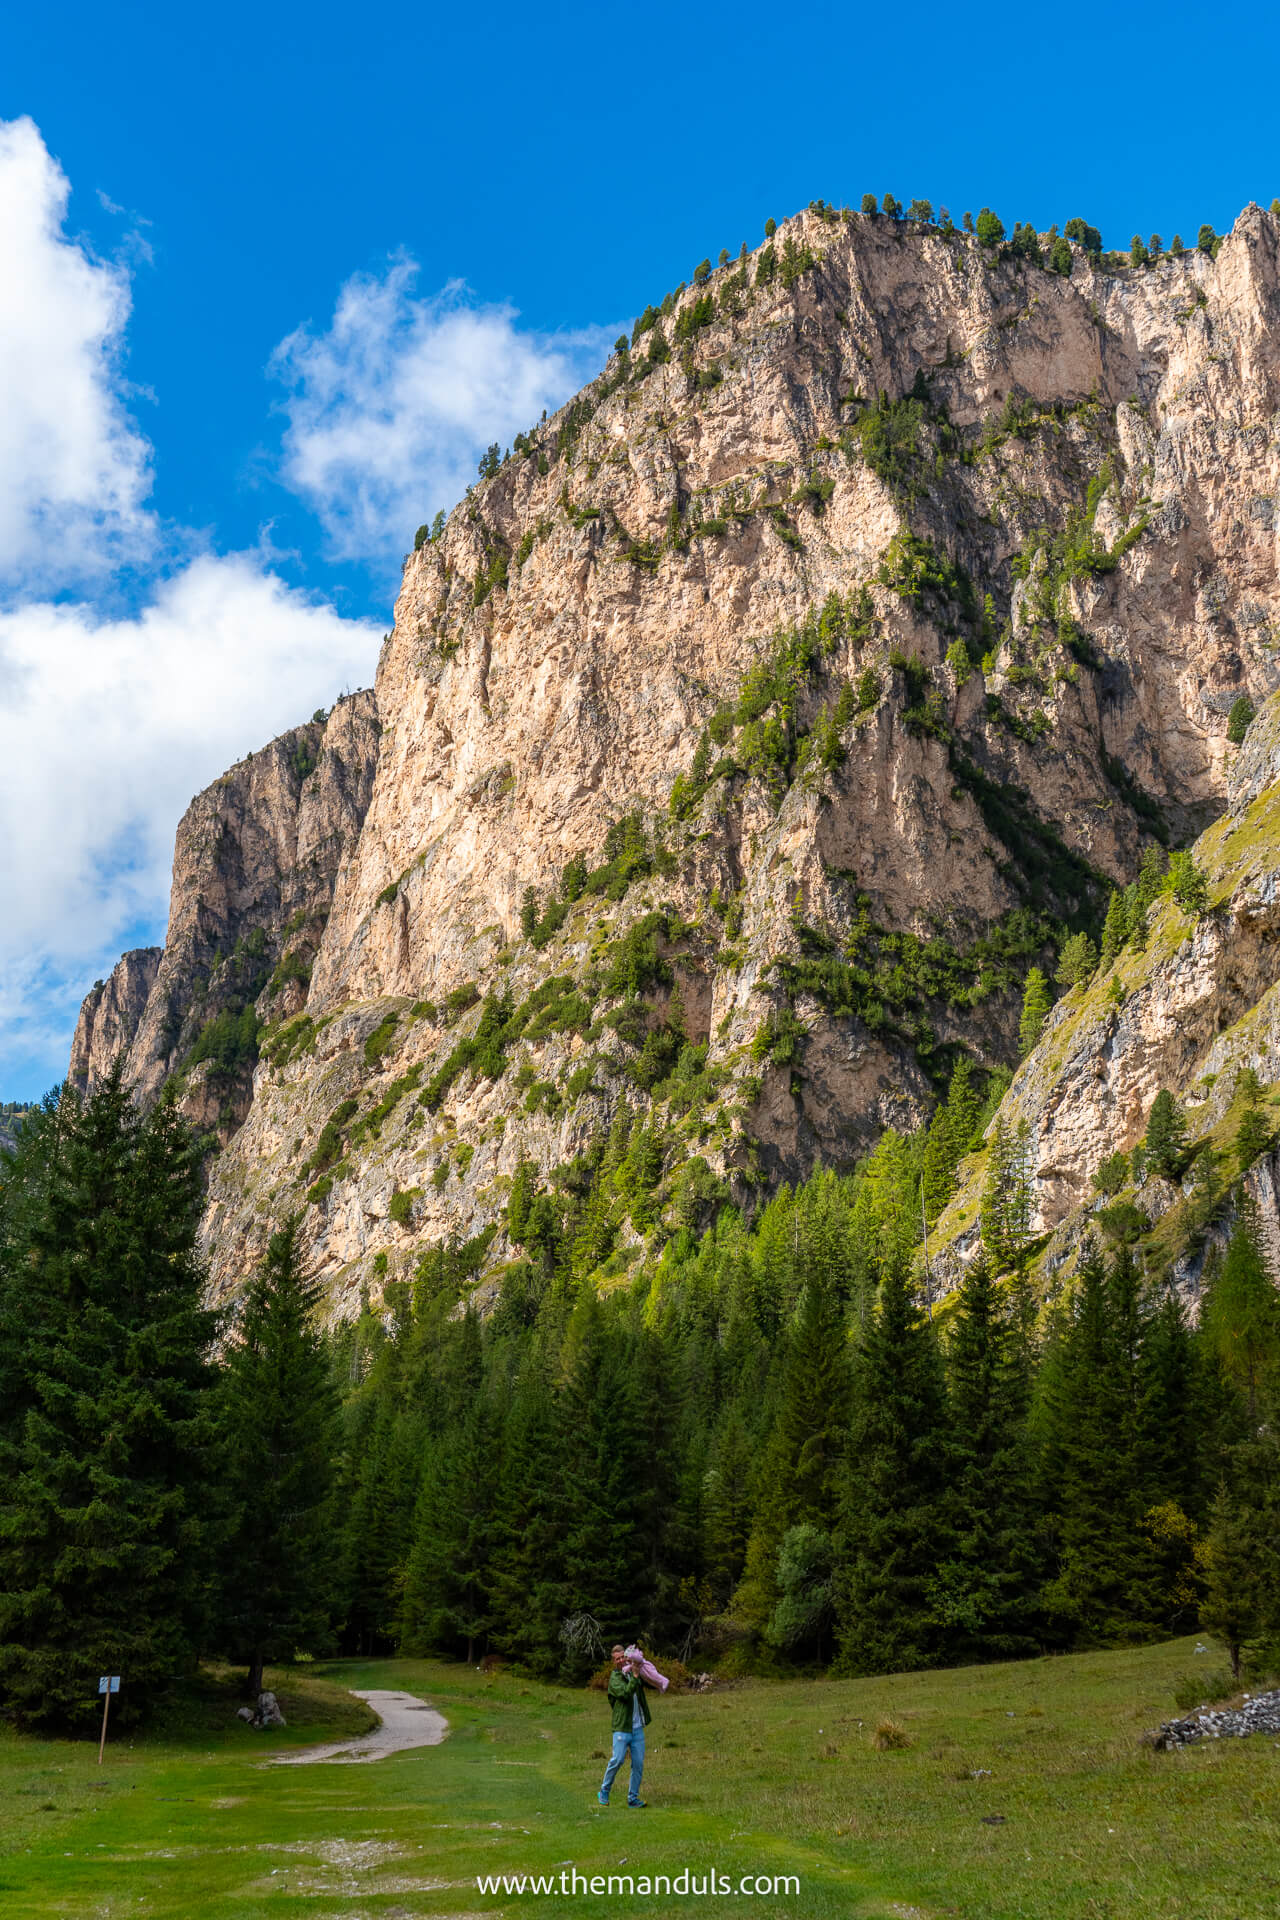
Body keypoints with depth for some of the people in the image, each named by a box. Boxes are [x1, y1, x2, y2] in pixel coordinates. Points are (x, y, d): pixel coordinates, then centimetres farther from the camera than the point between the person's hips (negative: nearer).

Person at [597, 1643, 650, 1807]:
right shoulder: (615, 1678, -3)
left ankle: (633, 1798, 10)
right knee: (617, 1760, -12)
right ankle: (604, 1792, 7)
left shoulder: (633, 1673, 12)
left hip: (638, 1727, 5)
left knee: (638, 1763, 2)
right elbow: (625, 1693, -19)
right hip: (622, 1727, -5)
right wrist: (635, 1677, -22)